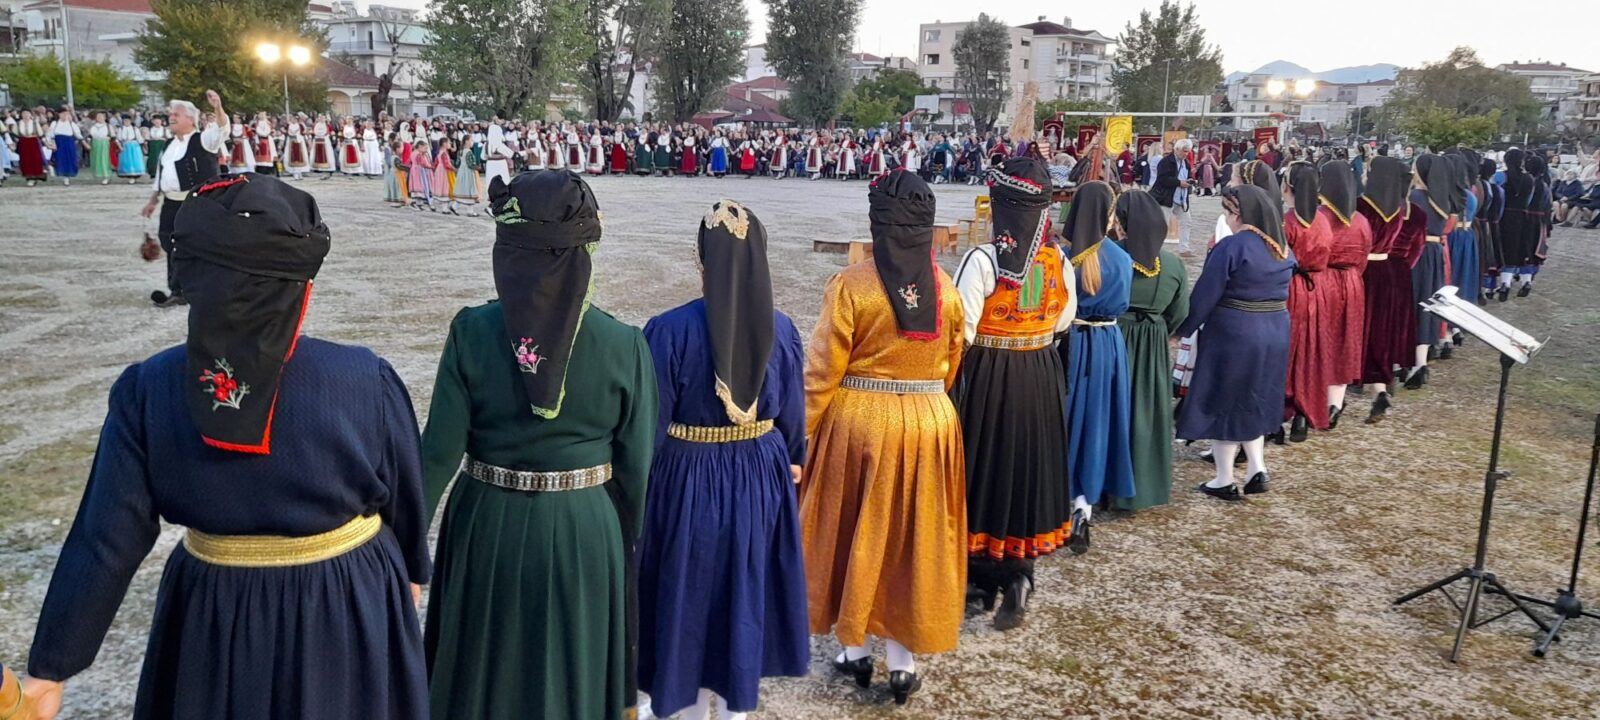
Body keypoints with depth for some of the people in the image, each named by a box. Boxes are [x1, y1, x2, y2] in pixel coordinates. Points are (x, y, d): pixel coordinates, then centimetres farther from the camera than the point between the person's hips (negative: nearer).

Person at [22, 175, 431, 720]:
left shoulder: (147, 391, -15)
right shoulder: (366, 381, -20)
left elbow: (107, 541, -12)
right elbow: (404, 496, -6)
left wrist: (50, 668, -1)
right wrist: (413, 569, 14)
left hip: (214, 620, 2)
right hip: (349, 610, -2)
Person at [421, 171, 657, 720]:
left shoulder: (472, 331, -14)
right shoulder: (624, 345, -15)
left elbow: (438, 452, -10)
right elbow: (635, 469, -8)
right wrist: (626, 546, 9)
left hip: (488, 528, 1)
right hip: (585, 531, 0)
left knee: (481, 674, 24)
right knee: (571, 676, 21)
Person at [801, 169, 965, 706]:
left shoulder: (853, 285, -14)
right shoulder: (946, 289, -2)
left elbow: (822, 372, -12)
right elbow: (951, 366, 9)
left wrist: (800, 436, -3)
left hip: (858, 423, -3)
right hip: (928, 424, 3)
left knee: (853, 534, 14)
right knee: (913, 538, 13)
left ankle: (855, 651, 26)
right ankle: (903, 662, 21)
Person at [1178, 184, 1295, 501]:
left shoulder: (1230, 247, -18)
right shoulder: (1282, 248, 5)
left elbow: (1205, 295, -15)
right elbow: (1280, 292, 14)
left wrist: (1183, 329, -5)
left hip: (1233, 334, -7)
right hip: (1275, 332, 7)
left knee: (1224, 402, 6)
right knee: (1252, 400, 21)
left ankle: (1225, 481, 12)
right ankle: (1257, 467, 14)